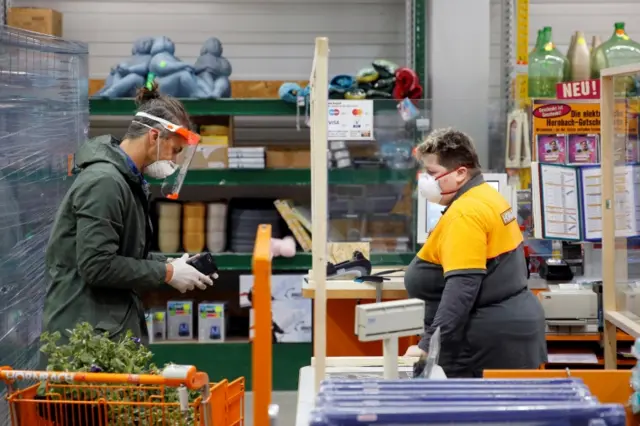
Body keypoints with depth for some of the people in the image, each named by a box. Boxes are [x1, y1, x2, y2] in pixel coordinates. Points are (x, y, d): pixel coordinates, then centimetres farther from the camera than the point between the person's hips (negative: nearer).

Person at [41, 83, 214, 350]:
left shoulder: (126, 179, 13)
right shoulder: (104, 182, -19)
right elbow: (97, 265, -24)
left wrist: (172, 265, 5)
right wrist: (167, 273, -16)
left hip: (114, 323, 10)